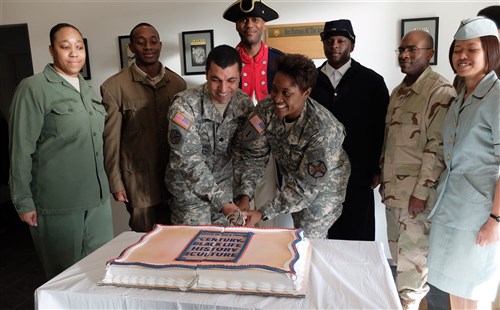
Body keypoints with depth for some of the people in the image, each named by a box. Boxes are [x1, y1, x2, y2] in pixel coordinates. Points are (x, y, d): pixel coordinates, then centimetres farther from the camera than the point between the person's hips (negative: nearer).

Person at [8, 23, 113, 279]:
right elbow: (21, 149, -8)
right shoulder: (34, 88, -7)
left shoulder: (88, 90, 13)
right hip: (58, 203, -6)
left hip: (97, 198, 6)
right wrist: (23, 202, -8)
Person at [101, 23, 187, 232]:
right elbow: (111, 139, -5)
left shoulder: (178, 83, 3)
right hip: (138, 180, -3)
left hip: (174, 176, 3)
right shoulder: (114, 87, -8)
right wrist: (116, 183, -4)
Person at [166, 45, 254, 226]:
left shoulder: (245, 104, -7)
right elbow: (190, 161, -22)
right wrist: (220, 201, -25)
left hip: (227, 188, 4)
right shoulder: (184, 106, -21)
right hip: (190, 189, -3)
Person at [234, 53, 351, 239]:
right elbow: (252, 155, -16)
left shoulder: (323, 129, -35)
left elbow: (307, 184, -30)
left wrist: (263, 214, -32)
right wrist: (244, 197, -29)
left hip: (323, 185, -5)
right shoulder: (265, 110, -21)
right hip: (291, 179, 5)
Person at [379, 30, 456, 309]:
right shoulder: (398, 91, 13)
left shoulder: (440, 91, -13)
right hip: (394, 188, 8)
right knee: (398, 253, 18)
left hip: (417, 192, -8)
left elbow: (438, 146, -17)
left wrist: (421, 192, -18)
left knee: (412, 257, 4)